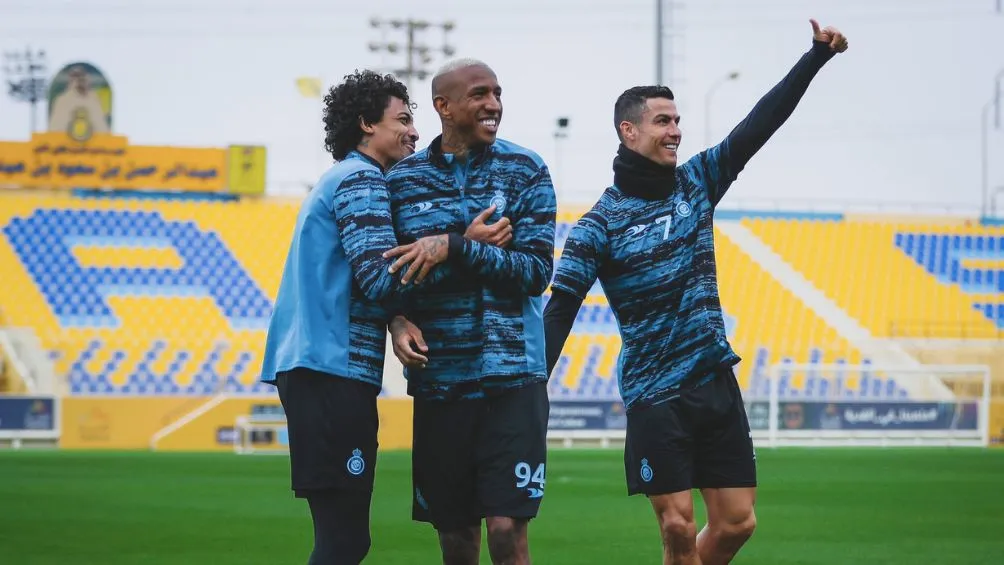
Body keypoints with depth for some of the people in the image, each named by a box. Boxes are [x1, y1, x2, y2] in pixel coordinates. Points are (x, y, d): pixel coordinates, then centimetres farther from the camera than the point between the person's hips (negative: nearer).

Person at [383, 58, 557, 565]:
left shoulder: (525, 171, 2)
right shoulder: (402, 179, 7)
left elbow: (535, 271, -7)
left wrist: (458, 249, -18)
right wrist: (398, 321, -8)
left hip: (511, 378, -2)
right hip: (438, 383, 2)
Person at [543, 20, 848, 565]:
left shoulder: (697, 182, 8)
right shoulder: (600, 223, -6)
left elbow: (761, 122, 3)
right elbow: (560, 310, -8)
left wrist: (817, 55, -5)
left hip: (716, 381, 5)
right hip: (655, 394, -5)